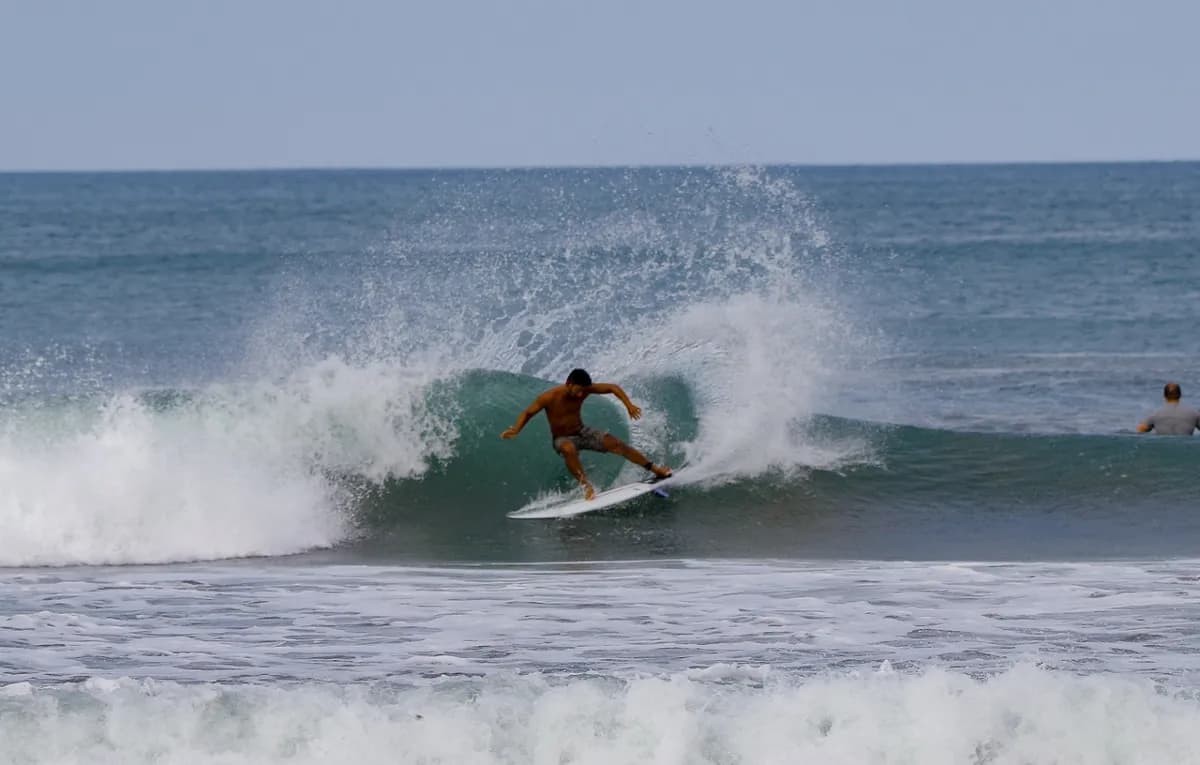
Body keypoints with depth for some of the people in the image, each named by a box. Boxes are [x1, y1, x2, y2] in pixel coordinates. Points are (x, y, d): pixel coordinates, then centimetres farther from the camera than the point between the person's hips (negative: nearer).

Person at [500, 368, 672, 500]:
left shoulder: (585, 389, -16)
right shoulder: (549, 398, -25)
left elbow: (613, 388, -8)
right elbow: (527, 413, -16)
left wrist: (629, 405, -20)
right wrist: (516, 430, -34)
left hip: (581, 432, 3)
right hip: (562, 439, -3)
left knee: (616, 444, -10)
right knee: (568, 449, -41)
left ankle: (655, 469, -1)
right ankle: (585, 484, -34)